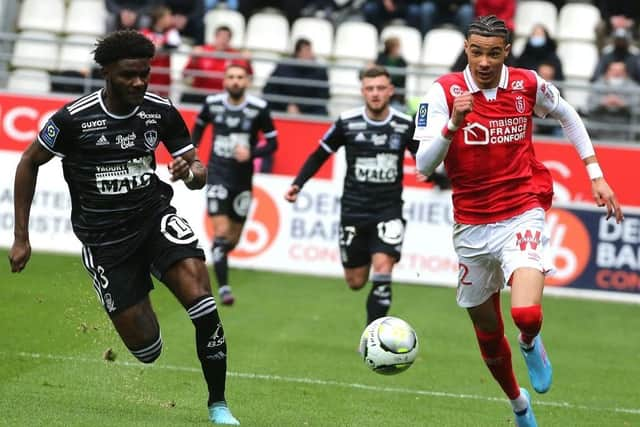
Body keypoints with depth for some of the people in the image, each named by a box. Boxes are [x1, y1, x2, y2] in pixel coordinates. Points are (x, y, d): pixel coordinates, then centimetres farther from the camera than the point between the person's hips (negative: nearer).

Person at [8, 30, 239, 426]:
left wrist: (191, 172, -22)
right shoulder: (73, 119, -14)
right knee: (146, 348, -7)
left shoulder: (161, 111, -6)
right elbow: (29, 163, 2)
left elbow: (199, 171, 4)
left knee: (198, 290, -26)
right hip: (105, 239, -2)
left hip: (154, 215, 2)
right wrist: (21, 238, 2)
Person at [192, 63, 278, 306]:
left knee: (234, 237, 12)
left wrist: (251, 153, -20)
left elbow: (272, 143, -3)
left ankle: (216, 261, 44)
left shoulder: (258, 108, -9)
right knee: (221, 231, -15)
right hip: (217, 175, -1)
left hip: (242, 179, 1)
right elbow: (199, 125, 18)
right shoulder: (212, 103, -4)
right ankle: (223, 287, -14)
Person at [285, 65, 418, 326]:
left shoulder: (406, 125, -5)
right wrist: (297, 184, -5)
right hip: (353, 210, 1)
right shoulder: (347, 123, -6)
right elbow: (320, 155, 6)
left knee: (382, 268, -20)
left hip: (389, 210, -1)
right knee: (355, 282, 7)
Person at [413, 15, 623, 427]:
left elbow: (567, 115, 17)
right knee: (488, 335, 13)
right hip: (472, 226, 1)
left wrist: (596, 175, 13)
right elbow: (423, 165, -14)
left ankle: (530, 344, 12)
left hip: (522, 215, -1)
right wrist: (454, 124, -30)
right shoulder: (445, 91, -9)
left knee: (527, 314, -26)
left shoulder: (528, 84, -4)